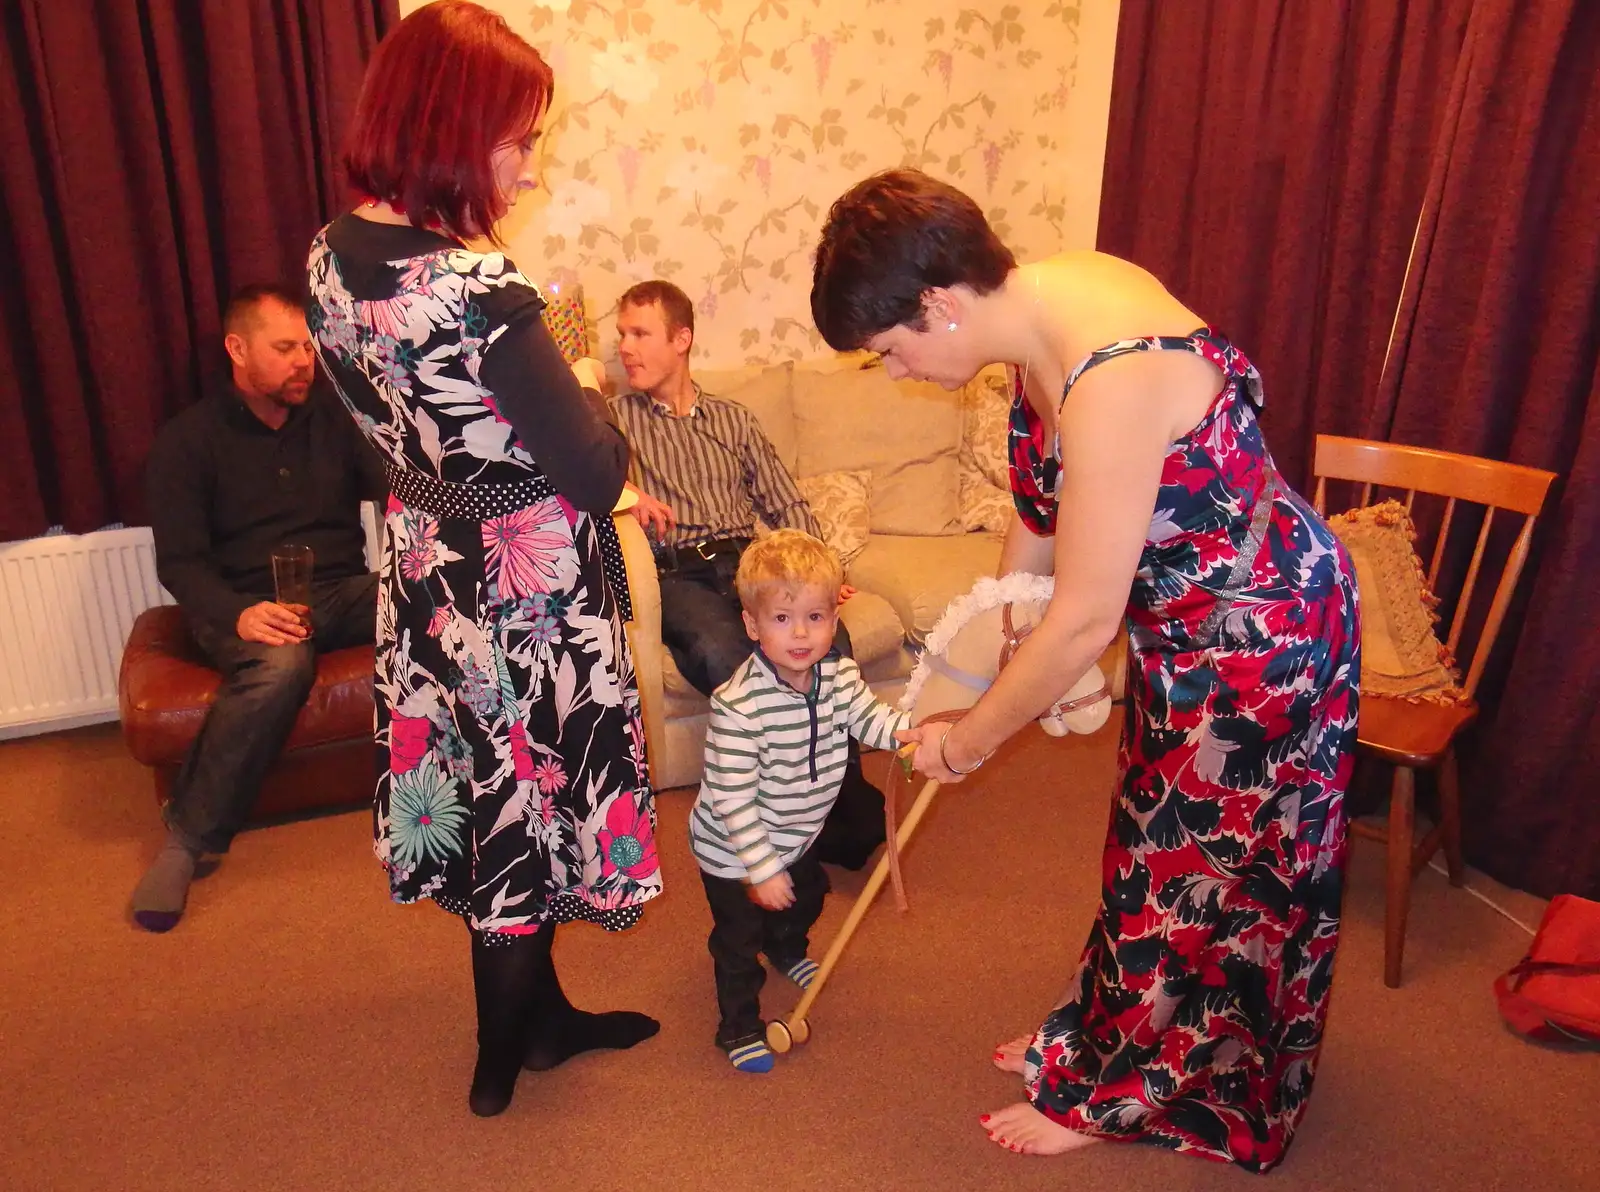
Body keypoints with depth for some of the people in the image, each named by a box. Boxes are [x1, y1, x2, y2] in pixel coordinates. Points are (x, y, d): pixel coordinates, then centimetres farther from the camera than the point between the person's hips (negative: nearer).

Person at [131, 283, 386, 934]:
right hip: (247, 607, -2)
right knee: (279, 663, -39)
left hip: (344, 591, 3)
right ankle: (188, 840, -22)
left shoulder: (336, 414, 11)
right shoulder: (187, 440, 4)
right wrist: (237, 614, -23)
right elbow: (179, 561, -2)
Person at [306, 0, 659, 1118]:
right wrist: (584, 388, -3)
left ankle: (540, 1011, 44)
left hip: (427, 565, 8)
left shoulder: (336, 252, -2)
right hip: (527, 588, -8)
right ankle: (505, 1055, 36)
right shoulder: (480, 293, -29)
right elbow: (597, 474, -24)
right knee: (531, 791, 13)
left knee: (489, 787, 21)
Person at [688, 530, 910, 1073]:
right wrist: (762, 866, -28)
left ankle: (788, 951, 65)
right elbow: (731, 797, -32)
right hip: (733, 852, -7)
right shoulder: (738, 704, -36)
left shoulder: (840, 676, -15)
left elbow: (871, 720, -1)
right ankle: (739, 1026, 34)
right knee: (739, 938, 9)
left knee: (805, 898, 32)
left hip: (797, 834, 8)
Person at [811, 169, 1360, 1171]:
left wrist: (969, 739, -14)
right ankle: (1099, 1039, 43)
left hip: (1259, 638, -9)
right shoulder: (1042, 298, -7)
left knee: (1202, 874, 11)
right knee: (1158, 845, 23)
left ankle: (1110, 1094, 31)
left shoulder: (1110, 381, -35)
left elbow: (1084, 624, -29)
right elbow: (1044, 492, 8)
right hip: (1189, 622, 9)